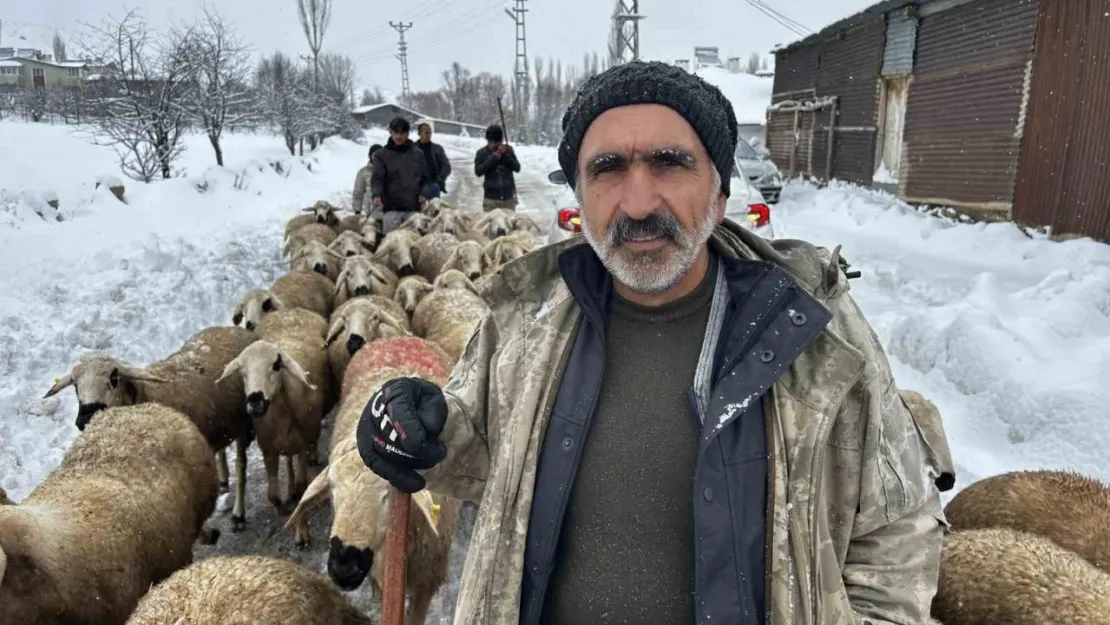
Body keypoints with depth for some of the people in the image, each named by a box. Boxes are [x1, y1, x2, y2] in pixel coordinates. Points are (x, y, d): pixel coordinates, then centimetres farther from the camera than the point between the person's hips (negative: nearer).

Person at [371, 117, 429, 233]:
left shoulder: (417, 154, 13)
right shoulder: (381, 155, 5)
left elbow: (424, 177, 17)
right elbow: (377, 177, -6)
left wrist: (423, 193, -1)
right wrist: (376, 195, -24)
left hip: (413, 207, 2)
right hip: (391, 207, -2)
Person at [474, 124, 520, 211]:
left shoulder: (508, 149, 2)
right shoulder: (482, 153, -2)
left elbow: (517, 168, -2)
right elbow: (478, 171, -11)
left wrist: (506, 155, -15)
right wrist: (494, 157, -16)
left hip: (509, 197, 2)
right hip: (491, 198, -2)